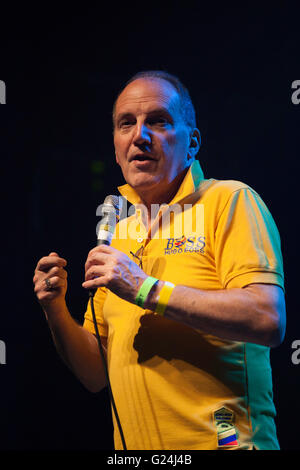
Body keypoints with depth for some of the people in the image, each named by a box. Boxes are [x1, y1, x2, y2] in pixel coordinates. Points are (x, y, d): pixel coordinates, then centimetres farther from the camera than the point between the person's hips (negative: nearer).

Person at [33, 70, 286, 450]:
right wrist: (57, 312, -5)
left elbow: (269, 320, -21)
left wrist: (148, 290, -21)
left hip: (222, 440, -5)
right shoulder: (117, 237, 10)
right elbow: (96, 375, 12)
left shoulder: (228, 201, -7)